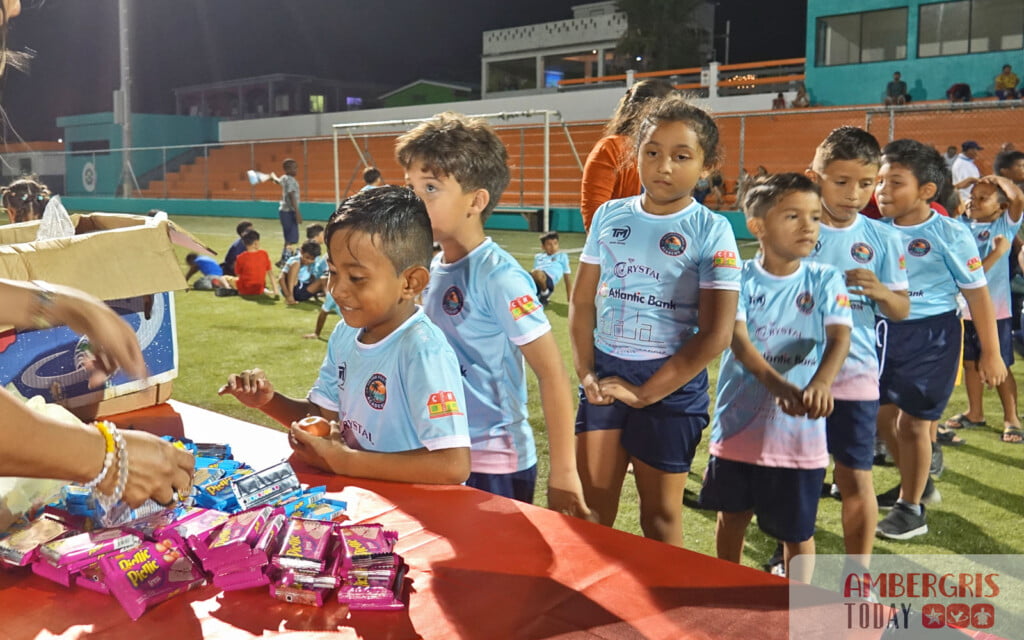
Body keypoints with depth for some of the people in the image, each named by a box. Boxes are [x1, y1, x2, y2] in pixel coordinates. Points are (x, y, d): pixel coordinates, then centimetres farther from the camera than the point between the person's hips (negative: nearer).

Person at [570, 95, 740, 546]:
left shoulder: (711, 231, -8)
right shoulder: (609, 216, 4)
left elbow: (715, 333, -12)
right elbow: (582, 301, 9)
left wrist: (644, 393, -12)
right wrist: (585, 372, -2)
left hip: (672, 382, -3)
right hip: (605, 372, 3)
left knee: (660, 514, 10)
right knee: (590, 507, 7)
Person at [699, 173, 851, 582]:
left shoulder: (825, 280, -1)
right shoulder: (740, 279, -5)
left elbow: (840, 337, -16)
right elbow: (738, 340, -18)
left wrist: (821, 382, -37)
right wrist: (776, 384, -37)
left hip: (800, 429, 0)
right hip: (740, 423, 0)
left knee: (797, 529, 10)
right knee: (732, 515, 17)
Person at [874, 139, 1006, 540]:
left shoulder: (949, 235, -12)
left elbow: (976, 294, -7)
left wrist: (990, 353, -6)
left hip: (931, 333, -5)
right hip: (884, 329, 5)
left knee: (911, 420, -2)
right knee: (882, 413, 13)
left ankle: (911, 509, 16)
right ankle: (916, 483, 38)